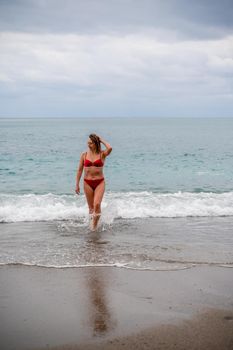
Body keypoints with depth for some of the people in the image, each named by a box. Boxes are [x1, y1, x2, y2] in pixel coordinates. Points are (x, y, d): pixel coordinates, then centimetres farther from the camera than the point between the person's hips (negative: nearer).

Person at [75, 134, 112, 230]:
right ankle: (92, 223, 28)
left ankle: (95, 224, 1)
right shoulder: (84, 155, 3)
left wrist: (102, 140, -10)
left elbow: (110, 148, -26)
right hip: (87, 183, 2)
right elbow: (80, 170, 8)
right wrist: (77, 184, 6)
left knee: (97, 204, -17)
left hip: (100, 182, -2)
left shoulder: (102, 154, -3)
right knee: (91, 207, 9)